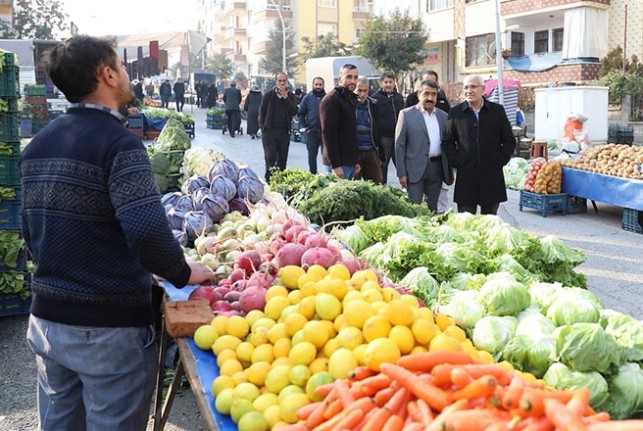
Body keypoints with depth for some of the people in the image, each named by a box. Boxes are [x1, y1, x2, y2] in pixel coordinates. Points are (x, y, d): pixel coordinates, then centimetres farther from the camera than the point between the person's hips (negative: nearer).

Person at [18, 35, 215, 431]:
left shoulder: (39, 144, 7)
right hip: (108, 326, -7)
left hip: (46, 319, 8)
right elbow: (148, 232, -29)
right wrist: (183, 273, -12)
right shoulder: (117, 143, -17)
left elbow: (32, 233, 15)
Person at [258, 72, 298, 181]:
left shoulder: (291, 96, 7)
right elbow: (262, 112, 5)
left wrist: (286, 97, -12)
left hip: (284, 131, 3)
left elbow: (294, 112, -6)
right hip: (269, 131, -3)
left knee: (283, 158, 6)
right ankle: (269, 179, -6)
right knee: (270, 156, -9)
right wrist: (263, 127, -3)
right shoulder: (269, 95, 2)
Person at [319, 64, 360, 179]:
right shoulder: (331, 99, -11)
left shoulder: (352, 99, 17)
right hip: (339, 162, -9)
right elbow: (328, 134, -18)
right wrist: (335, 165, -23)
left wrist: (356, 160, 17)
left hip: (350, 161, 9)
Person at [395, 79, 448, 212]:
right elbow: (399, 145, -4)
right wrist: (401, 173, -9)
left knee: (433, 209, 11)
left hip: (436, 168, 4)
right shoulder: (406, 114, -3)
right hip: (415, 169, -4)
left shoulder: (443, 116, 10)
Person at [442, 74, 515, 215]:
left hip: (492, 176, 1)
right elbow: (447, 142, 9)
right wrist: (456, 162, -2)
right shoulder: (455, 112, 5)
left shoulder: (497, 110, 6)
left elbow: (510, 140, 10)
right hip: (466, 176, 0)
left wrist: (500, 160, 0)